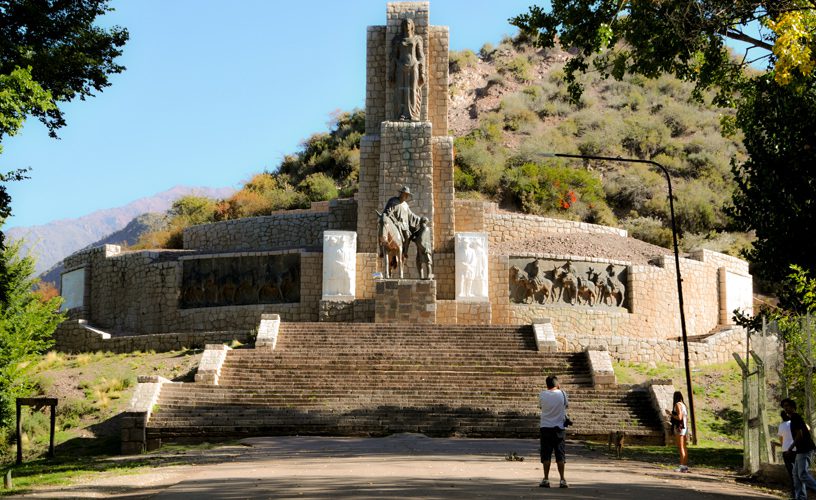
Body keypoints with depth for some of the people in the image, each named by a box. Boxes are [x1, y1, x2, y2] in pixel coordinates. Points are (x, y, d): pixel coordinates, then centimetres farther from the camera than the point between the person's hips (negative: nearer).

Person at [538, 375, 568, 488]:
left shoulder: (542, 394, -4)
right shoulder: (561, 394, -5)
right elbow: (566, 404, 13)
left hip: (545, 428, 0)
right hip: (559, 428, 0)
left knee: (546, 455, 4)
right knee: (560, 455, 5)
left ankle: (546, 479, 2)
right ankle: (562, 480, 3)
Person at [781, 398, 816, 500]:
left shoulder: (795, 417, -12)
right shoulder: (795, 418, 20)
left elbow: (799, 435, -18)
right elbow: (807, 429, 28)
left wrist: (790, 448, -10)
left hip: (805, 450, -11)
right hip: (801, 450, 11)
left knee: (803, 474, -16)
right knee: (796, 473, 8)